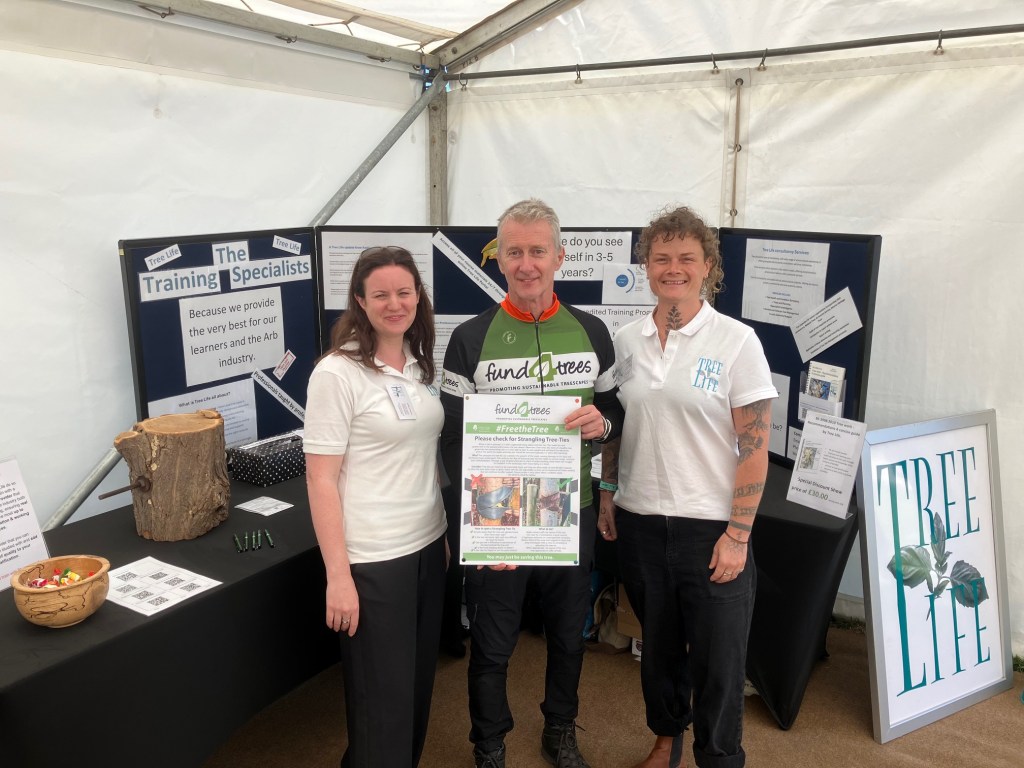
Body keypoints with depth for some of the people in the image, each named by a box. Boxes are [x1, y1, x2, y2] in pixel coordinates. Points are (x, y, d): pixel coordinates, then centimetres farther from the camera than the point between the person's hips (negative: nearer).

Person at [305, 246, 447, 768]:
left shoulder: (420, 364, 5)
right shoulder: (337, 373, -15)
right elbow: (320, 479, -15)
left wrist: (447, 532, 15)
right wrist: (338, 576, -17)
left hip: (428, 545, 7)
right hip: (373, 559, -6)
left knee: (418, 684, 20)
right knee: (382, 696, 7)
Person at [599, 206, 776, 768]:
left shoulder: (736, 342, -9)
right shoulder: (626, 341, 3)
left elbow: (755, 446, -10)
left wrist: (738, 535, -12)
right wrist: (606, 495, 8)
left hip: (709, 526, -3)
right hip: (639, 521, 4)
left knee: (717, 658, 8)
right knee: (657, 643, 20)